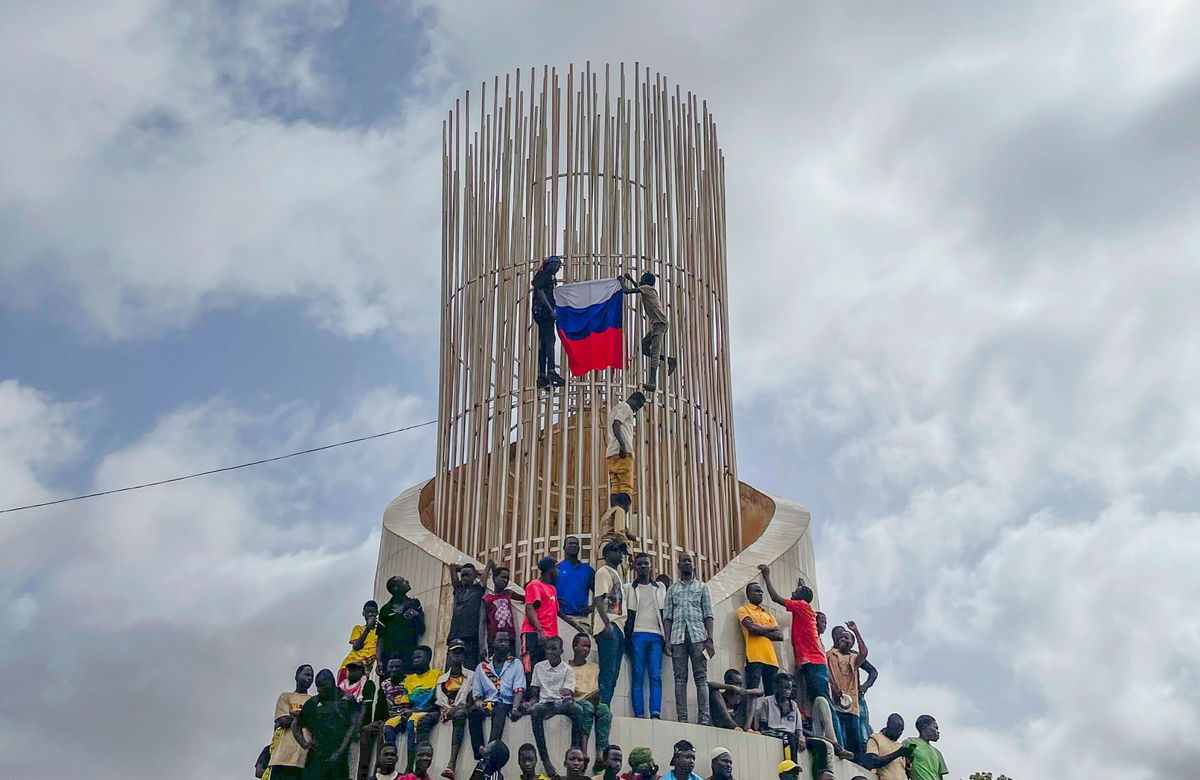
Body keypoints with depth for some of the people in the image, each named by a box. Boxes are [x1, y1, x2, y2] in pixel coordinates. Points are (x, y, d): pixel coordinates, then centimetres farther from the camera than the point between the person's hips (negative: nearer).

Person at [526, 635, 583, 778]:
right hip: (545, 703, 1)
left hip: (561, 703, -1)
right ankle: (545, 759, -40)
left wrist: (568, 695, -28)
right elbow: (534, 692, 15)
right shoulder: (539, 667, 16)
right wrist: (531, 702, -7)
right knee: (534, 711, -37)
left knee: (576, 708, -37)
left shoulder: (568, 670, 9)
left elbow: (568, 691, -4)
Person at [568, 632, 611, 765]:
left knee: (604, 709, -32)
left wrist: (597, 694, -3)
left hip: (594, 702, 3)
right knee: (587, 706, -38)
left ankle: (600, 755, -43)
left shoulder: (594, 667, 26)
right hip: (575, 703, -3)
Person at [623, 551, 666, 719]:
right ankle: (639, 715, -10)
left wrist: (666, 637, 7)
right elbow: (629, 615, 8)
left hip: (656, 636, 2)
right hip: (638, 634, -2)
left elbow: (664, 614, 16)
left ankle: (656, 713, -16)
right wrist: (627, 637, -2)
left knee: (656, 677, -9)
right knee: (637, 677, -6)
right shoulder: (630, 588, 13)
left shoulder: (660, 588, 18)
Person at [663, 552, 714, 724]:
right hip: (678, 636, 1)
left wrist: (710, 639, -4)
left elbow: (708, 615, 8)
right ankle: (682, 717, -6)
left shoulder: (702, 587, 16)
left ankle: (703, 717, -12)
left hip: (698, 635, -1)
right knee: (680, 678, -4)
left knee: (701, 677, -7)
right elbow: (667, 616, 12)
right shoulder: (672, 589, 19)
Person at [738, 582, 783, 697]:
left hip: (771, 658, 6)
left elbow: (780, 636, 13)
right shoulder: (744, 610, 10)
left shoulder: (768, 613, 25)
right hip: (754, 658, -6)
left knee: (772, 695, 0)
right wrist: (772, 629, 6)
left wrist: (761, 631, -2)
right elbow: (752, 628, -9)